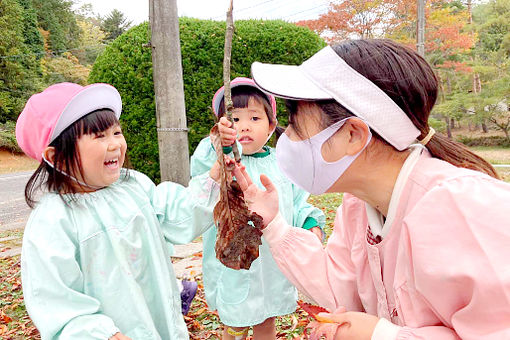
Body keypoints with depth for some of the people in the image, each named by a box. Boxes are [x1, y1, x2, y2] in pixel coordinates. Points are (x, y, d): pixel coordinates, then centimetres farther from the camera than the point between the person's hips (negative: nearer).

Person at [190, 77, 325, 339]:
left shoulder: (281, 163, 2)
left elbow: (298, 202, 13)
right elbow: (201, 175, -36)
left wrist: (310, 224, -3)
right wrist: (219, 147, -53)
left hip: (274, 265, 4)